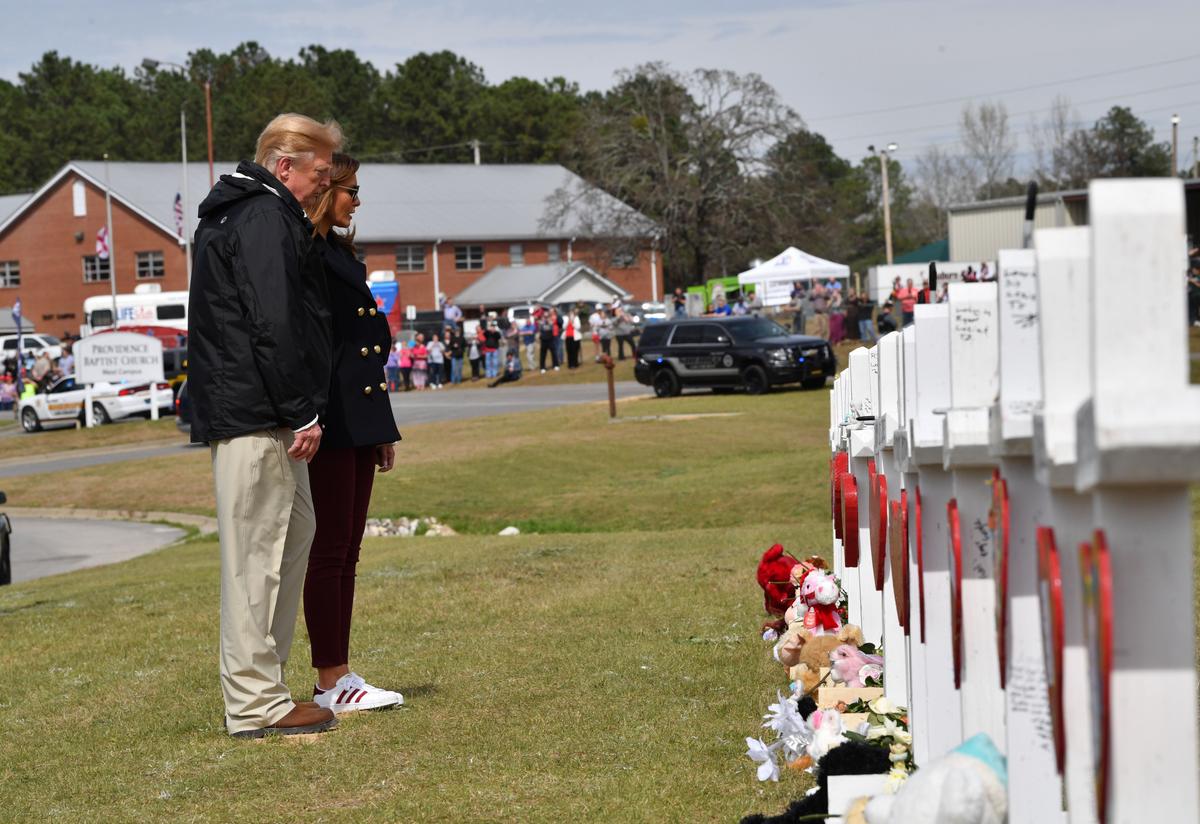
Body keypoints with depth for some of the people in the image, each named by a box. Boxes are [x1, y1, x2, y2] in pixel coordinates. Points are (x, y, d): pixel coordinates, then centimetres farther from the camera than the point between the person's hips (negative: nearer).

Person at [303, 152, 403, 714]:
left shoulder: (340, 255, 19)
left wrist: (382, 430, 20)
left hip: (359, 423, 10)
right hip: (330, 426, -10)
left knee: (346, 554, 10)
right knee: (328, 552, -5)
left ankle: (341, 676, 14)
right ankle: (330, 683, -1)